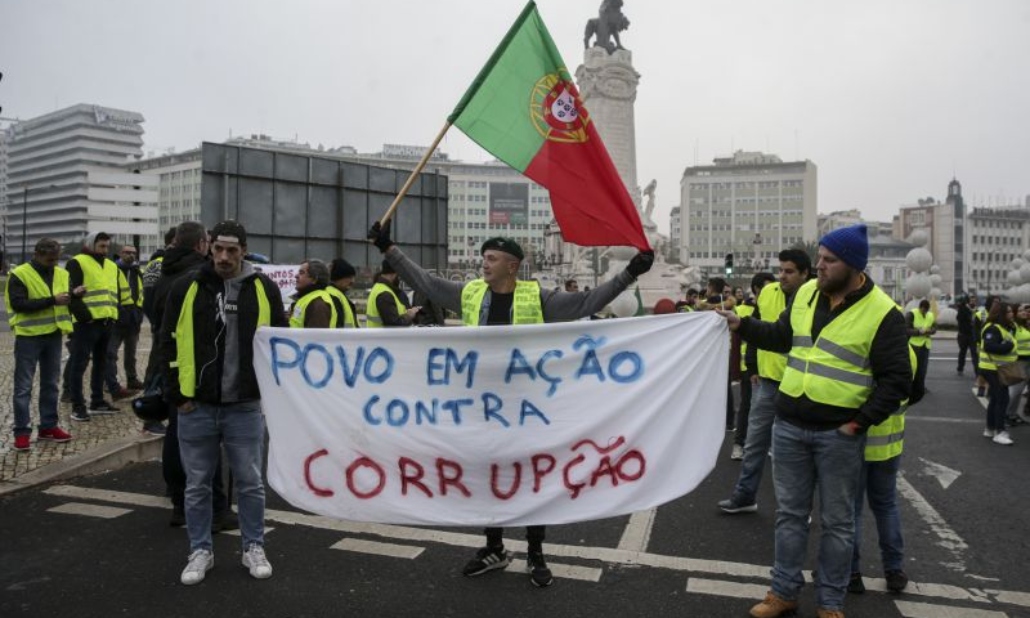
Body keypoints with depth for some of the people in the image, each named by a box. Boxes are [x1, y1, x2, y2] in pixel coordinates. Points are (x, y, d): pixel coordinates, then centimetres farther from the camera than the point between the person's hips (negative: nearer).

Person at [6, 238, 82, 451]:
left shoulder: (61, 274, 8)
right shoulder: (19, 275, -9)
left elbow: (66, 299, 14)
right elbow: (19, 304, -19)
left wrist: (74, 294, -9)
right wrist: (52, 300, -24)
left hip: (53, 335, 6)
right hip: (28, 336, -5)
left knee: (51, 383, 12)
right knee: (23, 386, 1)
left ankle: (48, 427, 21)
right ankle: (22, 431, 7)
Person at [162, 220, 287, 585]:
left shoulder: (264, 289, 0)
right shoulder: (187, 287, 0)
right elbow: (169, 342, 3)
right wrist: (178, 395, -1)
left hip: (246, 407, 0)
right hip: (196, 407, 1)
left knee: (250, 482, 10)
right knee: (197, 484, 11)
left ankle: (254, 548, 26)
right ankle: (200, 551, 27)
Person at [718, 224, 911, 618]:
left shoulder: (882, 312, -11)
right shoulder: (806, 293, 5)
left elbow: (896, 380, -10)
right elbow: (781, 337, 20)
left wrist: (860, 423, -13)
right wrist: (742, 325, 9)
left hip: (838, 434, -4)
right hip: (789, 424, 5)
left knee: (836, 522, 11)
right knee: (790, 513, 14)